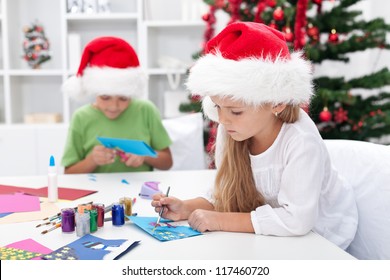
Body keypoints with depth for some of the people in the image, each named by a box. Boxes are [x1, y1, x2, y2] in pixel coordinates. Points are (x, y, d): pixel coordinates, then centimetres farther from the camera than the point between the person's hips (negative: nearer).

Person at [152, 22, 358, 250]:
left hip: (321, 232, -4)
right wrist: (186, 209, -23)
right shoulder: (230, 132, -15)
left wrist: (220, 221, -33)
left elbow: (297, 219, -36)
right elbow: (226, 197, -5)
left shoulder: (301, 141, -32)